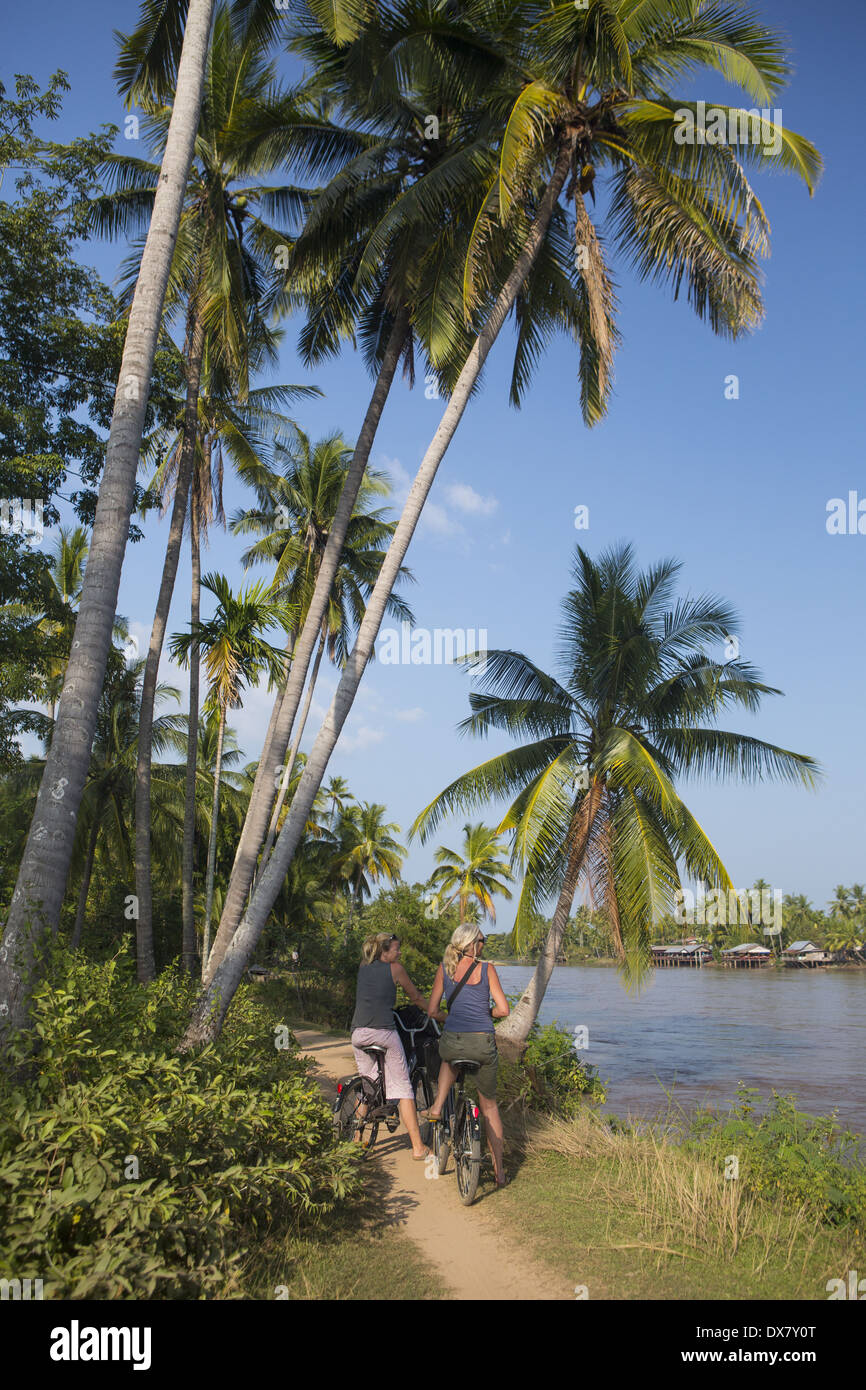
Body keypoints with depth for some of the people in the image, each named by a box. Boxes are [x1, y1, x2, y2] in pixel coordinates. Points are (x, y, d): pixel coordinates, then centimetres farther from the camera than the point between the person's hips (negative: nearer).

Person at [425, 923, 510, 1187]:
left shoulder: (444, 968, 7)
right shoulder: (487, 969, 1)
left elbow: (431, 1010, 9)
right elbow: (504, 1010, -3)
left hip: (453, 1042, 1)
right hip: (484, 1044, -1)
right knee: (489, 1106, 19)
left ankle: (437, 1106, 21)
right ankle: (499, 1171, 19)